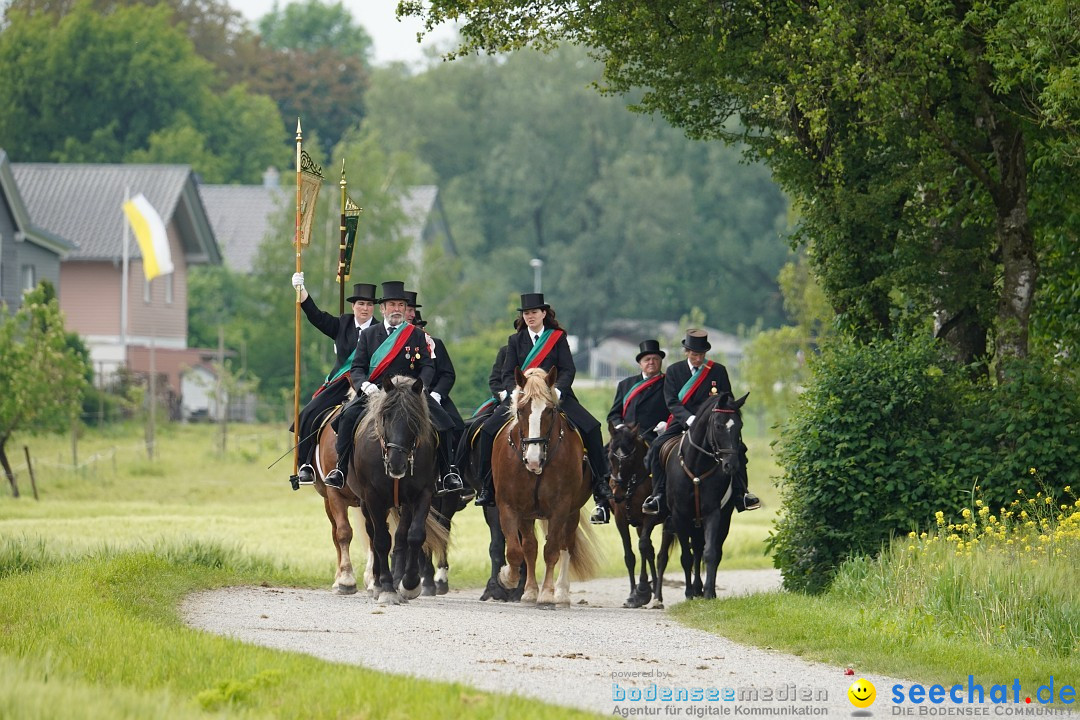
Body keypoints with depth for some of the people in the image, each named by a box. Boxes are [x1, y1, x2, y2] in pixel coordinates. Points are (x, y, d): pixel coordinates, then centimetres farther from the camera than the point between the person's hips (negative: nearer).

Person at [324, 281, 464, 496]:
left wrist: (419, 387, -14)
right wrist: (364, 385, -15)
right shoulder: (368, 335, 13)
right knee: (348, 416, -27)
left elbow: (428, 366, 6)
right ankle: (341, 470, -18)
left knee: (442, 422, -21)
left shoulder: (417, 335, 12)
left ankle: (445, 475, -10)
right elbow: (357, 368, 8)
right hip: (375, 392, 0)